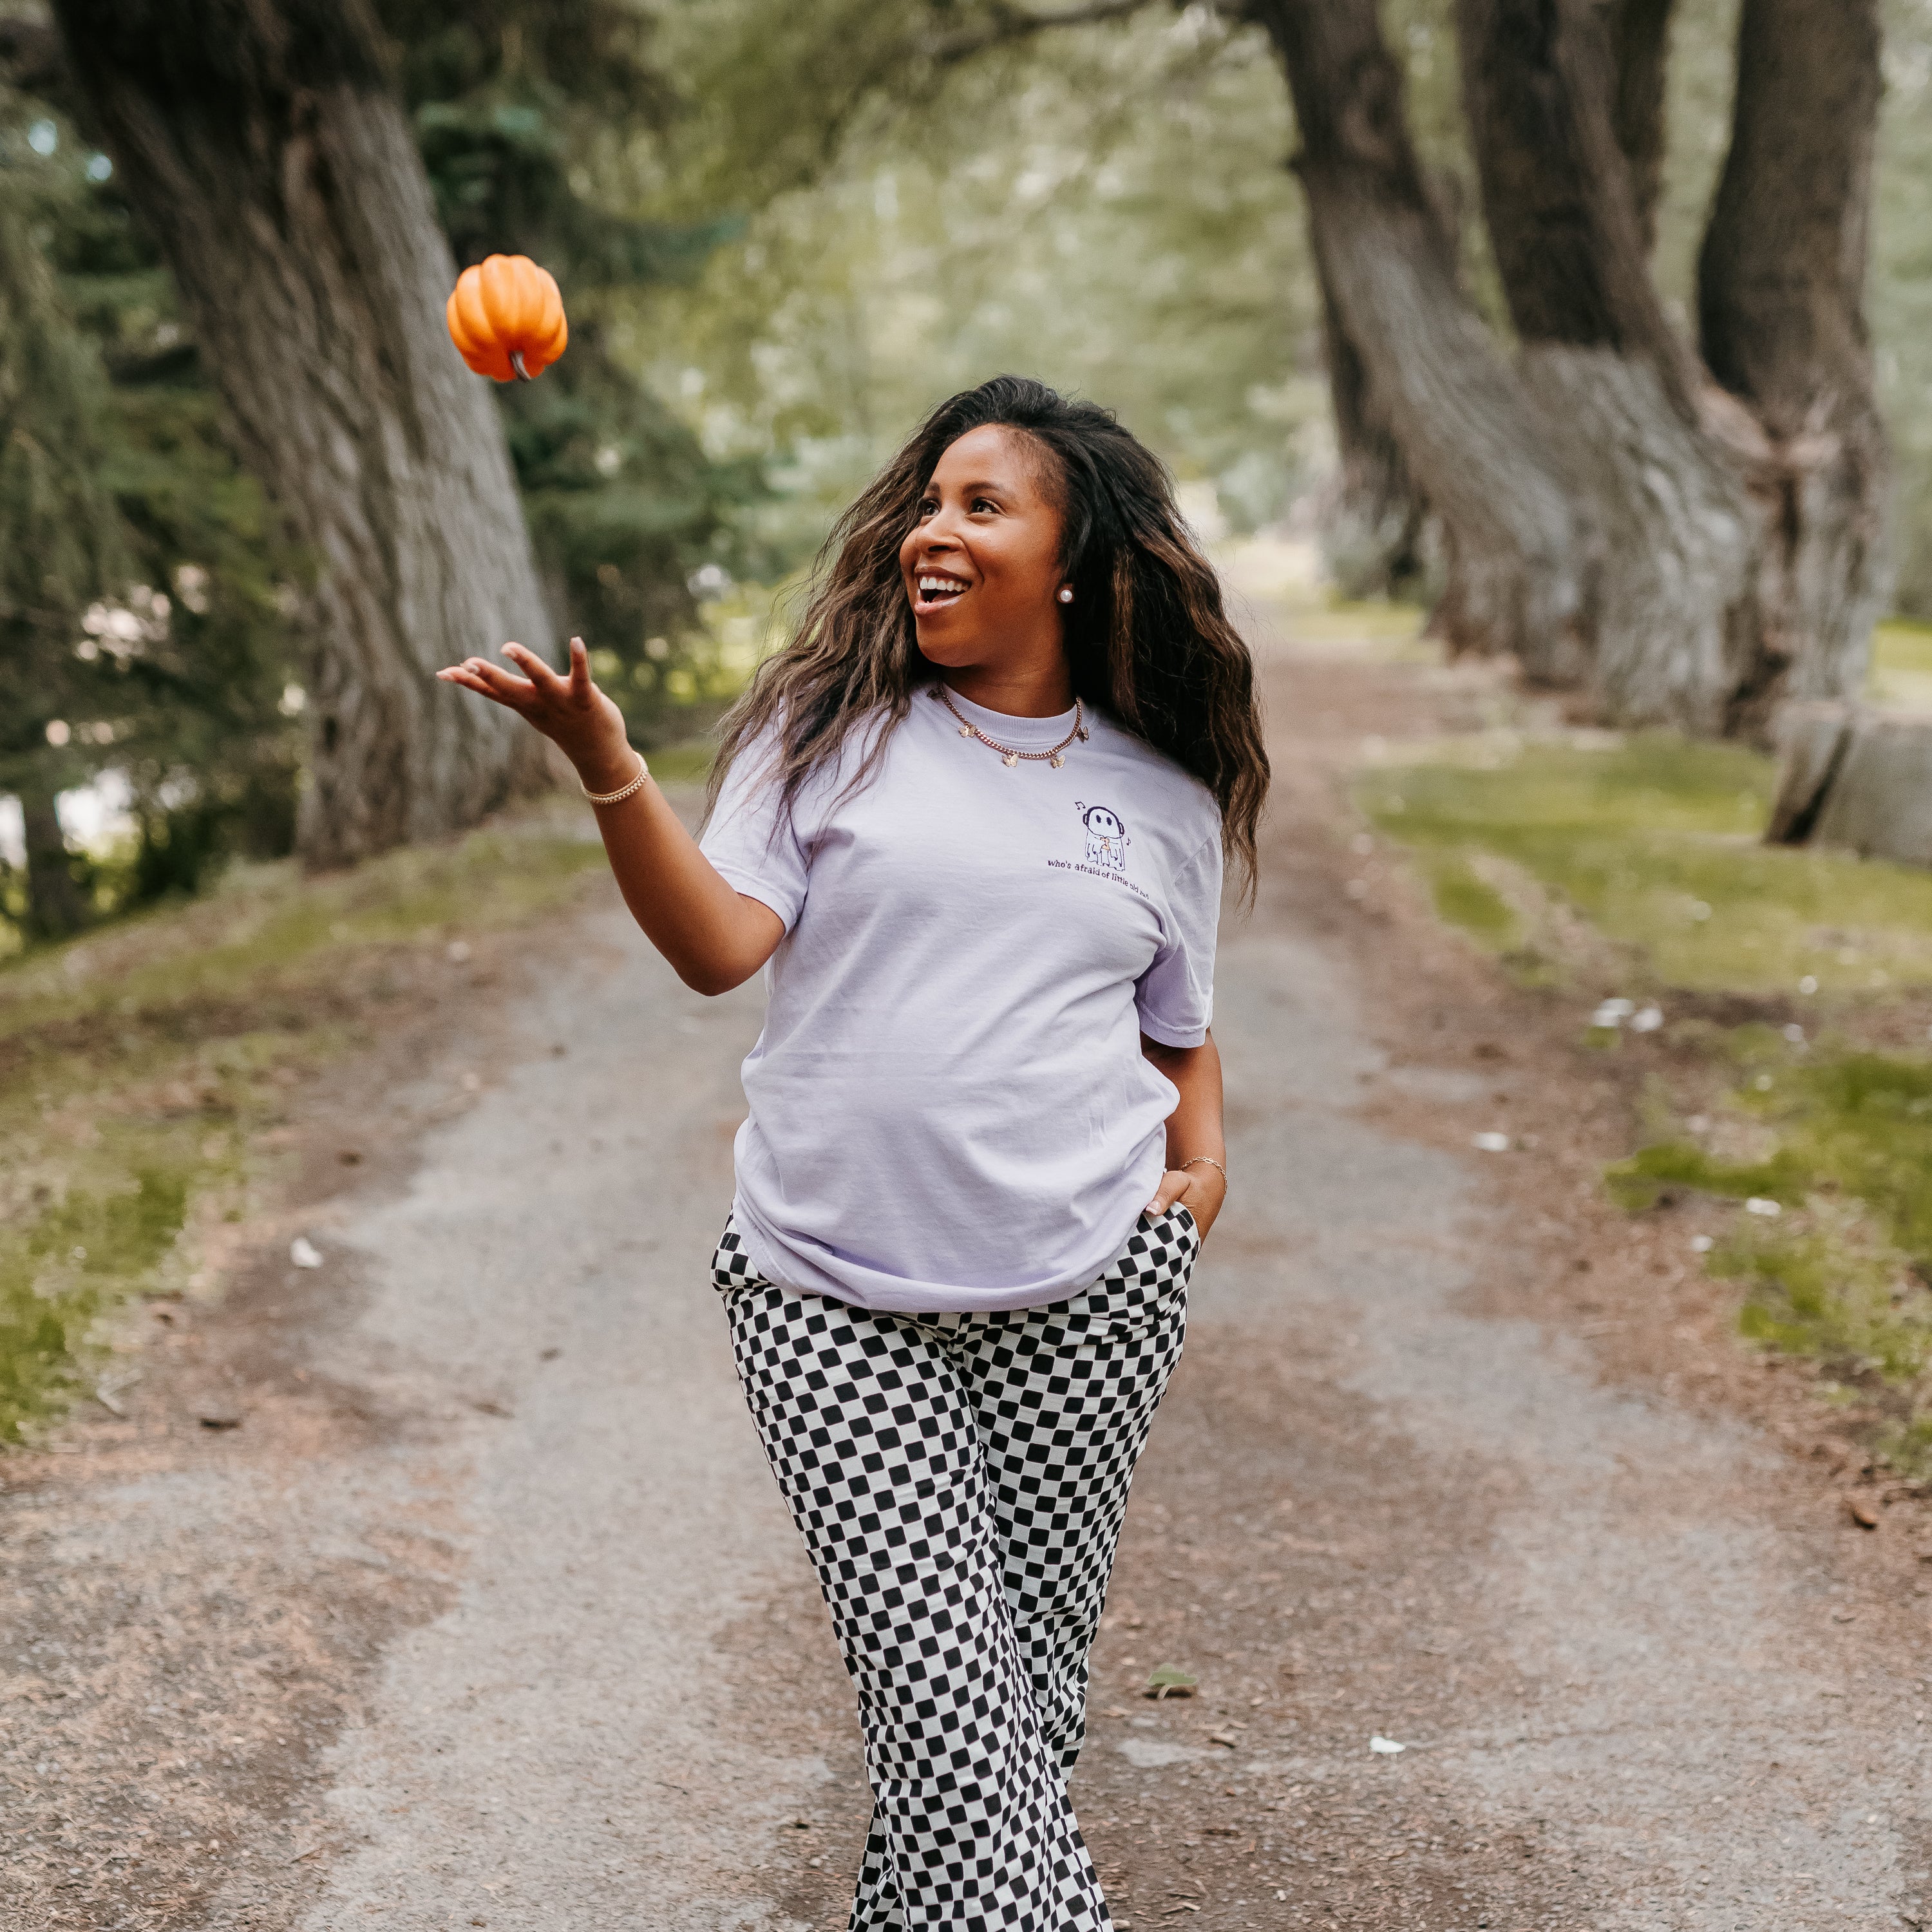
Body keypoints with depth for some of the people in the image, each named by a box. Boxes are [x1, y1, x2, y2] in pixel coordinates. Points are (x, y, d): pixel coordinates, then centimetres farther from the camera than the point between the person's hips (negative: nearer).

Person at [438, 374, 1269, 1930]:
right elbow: (721, 946, -8)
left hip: (1086, 1295, 2)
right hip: (831, 1304, -2)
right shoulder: (834, 728, 3)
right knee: (943, 1688, -11)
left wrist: (1205, 1157, 5)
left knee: (1037, 1676, 7)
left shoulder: (1167, 797, 11)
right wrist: (609, 768, -20)